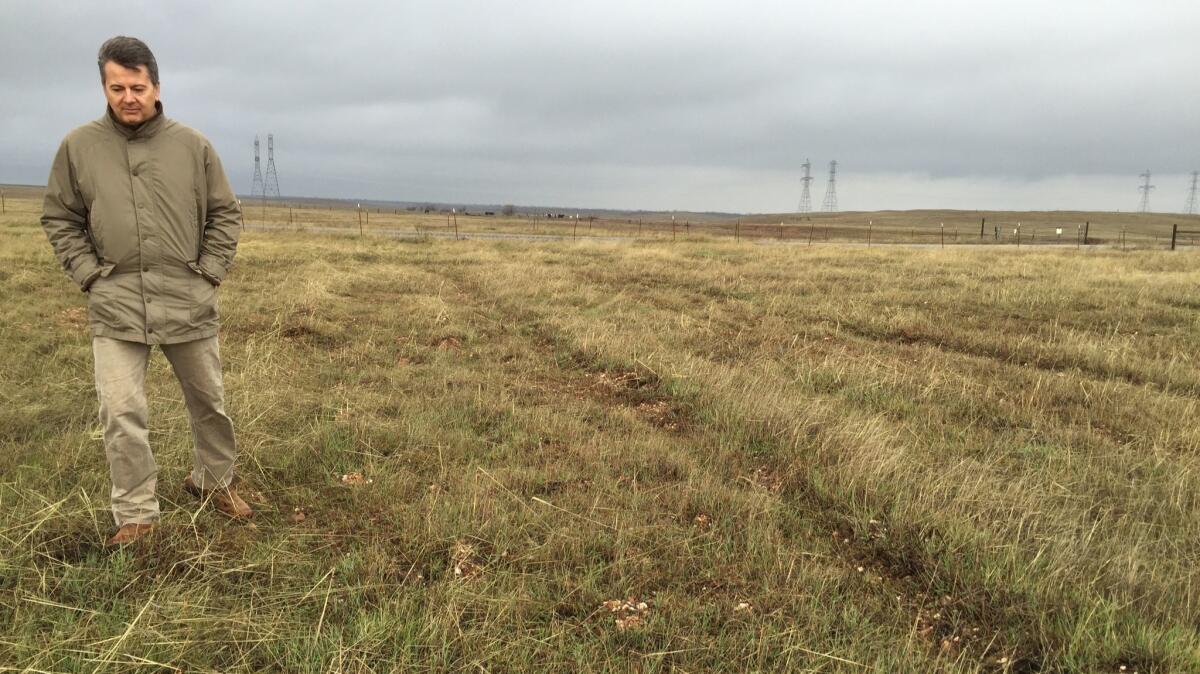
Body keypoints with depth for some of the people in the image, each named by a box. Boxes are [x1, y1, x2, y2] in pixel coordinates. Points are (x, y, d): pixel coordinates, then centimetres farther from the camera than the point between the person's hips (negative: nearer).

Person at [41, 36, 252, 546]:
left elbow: (226, 214, 7)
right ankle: (135, 515, 13)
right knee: (121, 414, -2)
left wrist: (209, 273, -1)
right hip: (115, 306, 0)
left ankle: (212, 480, 37)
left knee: (209, 401, 14)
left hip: (188, 302, 1)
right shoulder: (78, 146, 1)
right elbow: (59, 220, 9)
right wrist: (89, 275, -2)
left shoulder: (192, 145, 1)